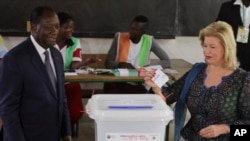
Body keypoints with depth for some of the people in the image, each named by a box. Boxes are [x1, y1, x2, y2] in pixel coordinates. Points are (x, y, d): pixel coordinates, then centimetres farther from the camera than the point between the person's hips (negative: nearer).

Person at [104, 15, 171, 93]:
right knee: (109, 86, -30)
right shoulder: (119, 37, -3)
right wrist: (120, 64, -22)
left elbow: (167, 62, -3)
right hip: (119, 83, -1)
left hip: (140, 85, 1)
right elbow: (108, 63, -1)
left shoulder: (149, 41, -2)